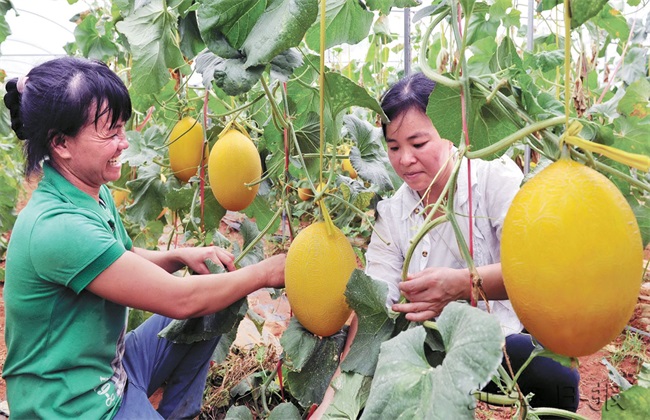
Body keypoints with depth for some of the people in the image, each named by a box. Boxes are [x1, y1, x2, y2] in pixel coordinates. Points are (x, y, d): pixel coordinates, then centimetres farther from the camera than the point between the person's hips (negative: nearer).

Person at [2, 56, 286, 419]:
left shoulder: (94, 195, -2)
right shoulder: (57, 227, -30)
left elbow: (130, 259, 13)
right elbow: (179, 300, -28)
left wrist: (181, 255, -7)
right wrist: (266, 272, -18)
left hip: (112, 365, 8)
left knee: (216, 304, 8)